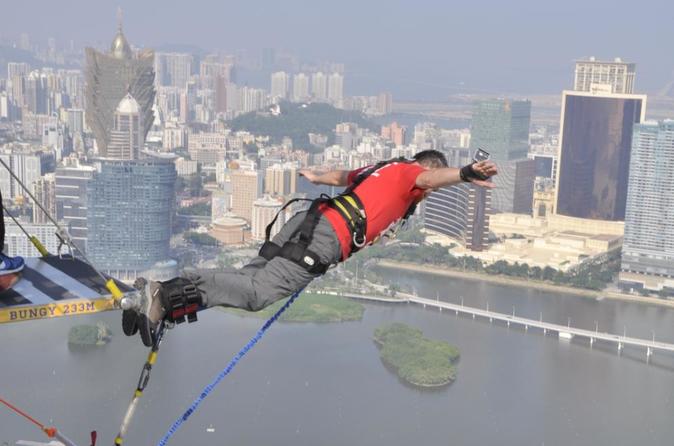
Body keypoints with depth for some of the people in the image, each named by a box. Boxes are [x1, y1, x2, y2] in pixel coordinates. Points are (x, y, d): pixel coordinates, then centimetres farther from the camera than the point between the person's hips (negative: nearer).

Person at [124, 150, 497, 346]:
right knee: (259, 292, -19)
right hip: (327, 235, -9)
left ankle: (164, 293, -11)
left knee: (248, 277, 2)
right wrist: (465, 174, -29)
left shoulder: (379, 168, 33)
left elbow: (342, 176, 51)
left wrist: (318, 178, 69)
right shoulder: (408, 171, 12)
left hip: (309, 218, 9)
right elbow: (431, 177, -12)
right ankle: (164, 298, -31)